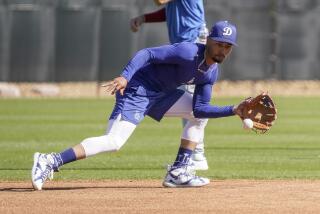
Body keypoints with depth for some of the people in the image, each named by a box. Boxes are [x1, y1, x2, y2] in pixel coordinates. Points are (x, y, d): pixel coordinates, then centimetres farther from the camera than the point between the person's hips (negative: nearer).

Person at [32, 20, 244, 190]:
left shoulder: (211, 72, 6)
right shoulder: (188, 52, -21)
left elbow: (200, 109, 5)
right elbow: (147, 53, -28)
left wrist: (233, 110, -6)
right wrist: (124, 77, -42)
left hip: (161, 93, 10)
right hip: (137, 89, -10)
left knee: (200, 115, 12)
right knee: (114, 142, -22)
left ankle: (179, 172, 9)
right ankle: (50, 162, -24)